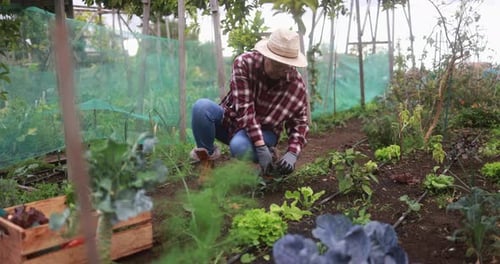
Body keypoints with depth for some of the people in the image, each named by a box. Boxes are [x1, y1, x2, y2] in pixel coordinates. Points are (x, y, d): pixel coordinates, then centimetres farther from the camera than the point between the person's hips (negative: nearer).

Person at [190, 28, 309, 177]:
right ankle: (207, 154, -6)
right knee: (202, 107, -30)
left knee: (240, 146, -37)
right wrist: (261, 147, -35)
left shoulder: (297, 85, -17)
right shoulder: (244, 62, -23)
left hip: (264, 131, -1)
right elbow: (244, 108, -28)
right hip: (230, 119, 1)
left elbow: (299, 122, -8)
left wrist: (292, 153, -27)